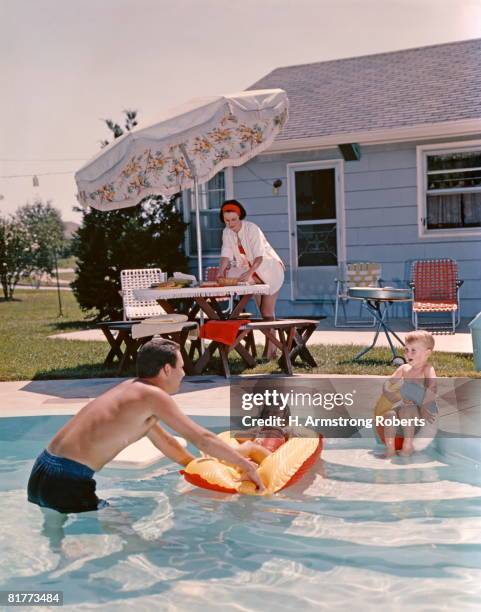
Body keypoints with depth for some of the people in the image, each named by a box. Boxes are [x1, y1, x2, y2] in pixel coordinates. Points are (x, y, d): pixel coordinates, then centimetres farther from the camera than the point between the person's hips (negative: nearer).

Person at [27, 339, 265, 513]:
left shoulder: (130, 389, 17)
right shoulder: (154, 395, -10)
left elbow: (164, 441, 29)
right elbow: (202, 438, -9)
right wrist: (246, 465, 2)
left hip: (42, 470, 9)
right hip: (67, 482, -9)